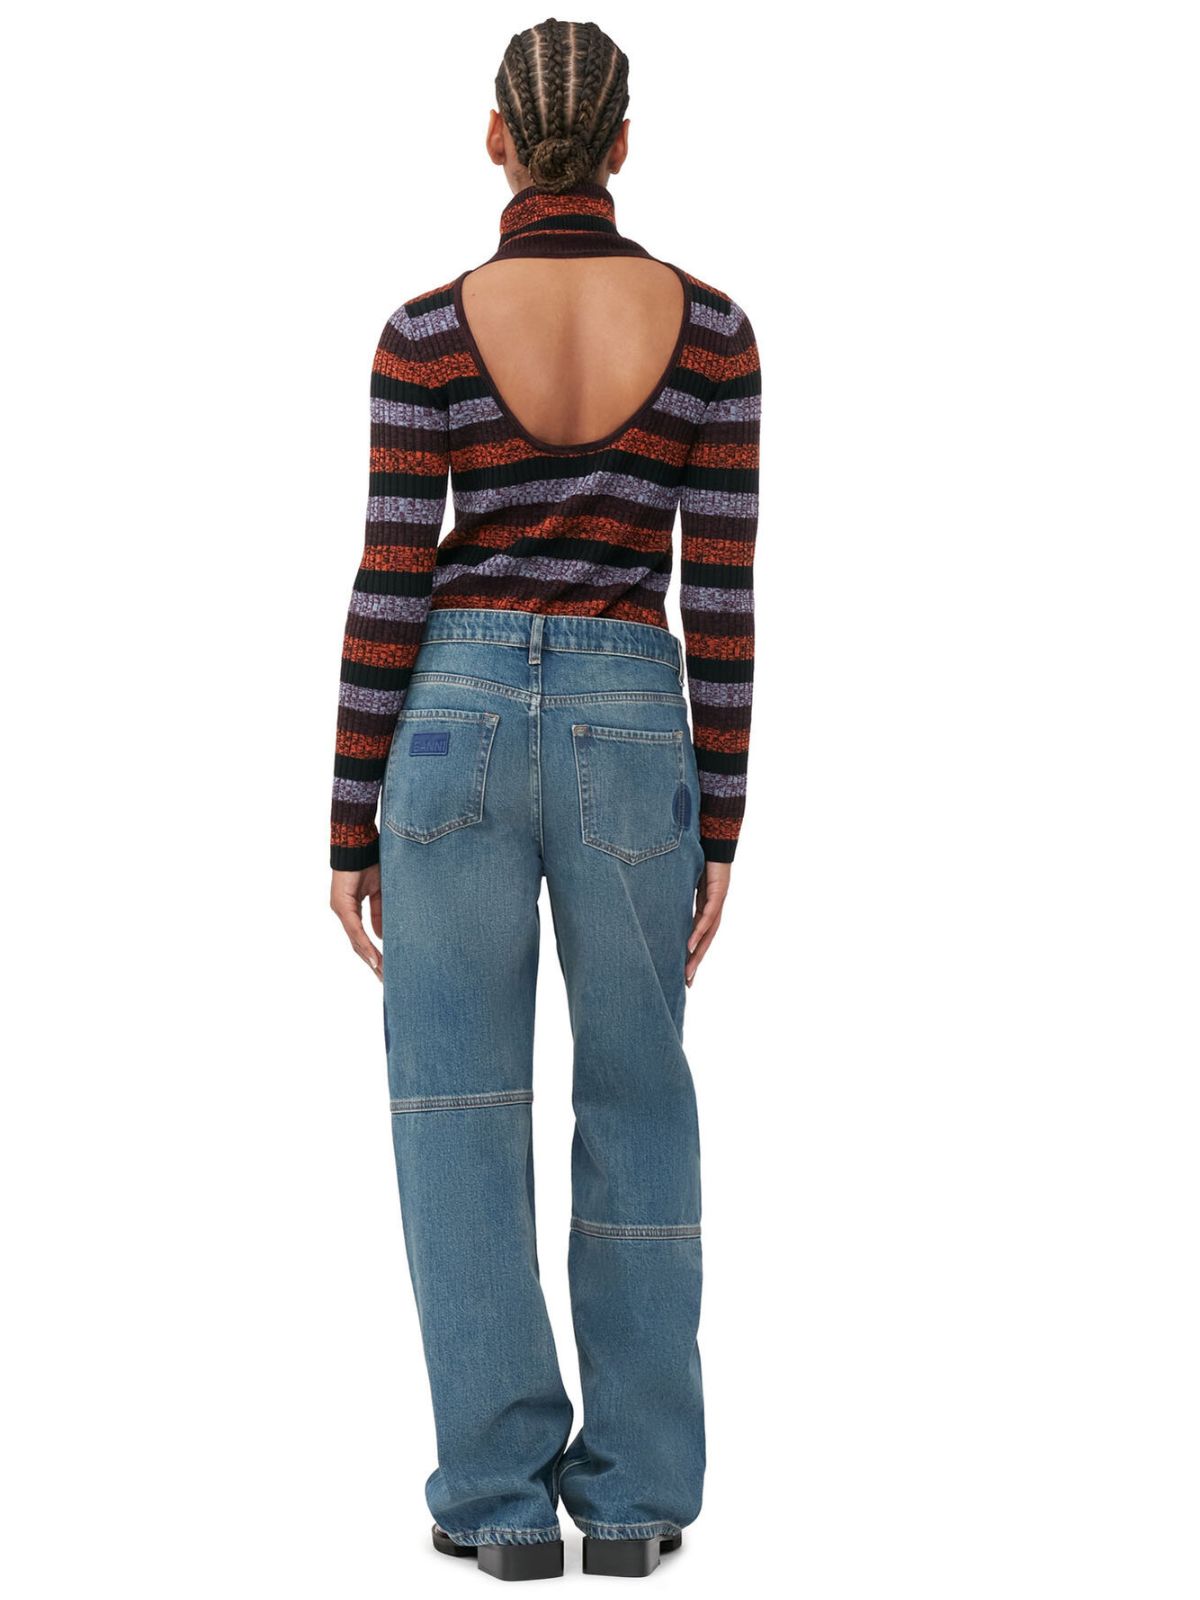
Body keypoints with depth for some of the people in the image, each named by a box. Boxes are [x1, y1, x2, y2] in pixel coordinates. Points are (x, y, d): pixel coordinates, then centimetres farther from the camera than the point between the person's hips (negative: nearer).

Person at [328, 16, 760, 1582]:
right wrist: (721, 824, 5)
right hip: (633, 734, 1)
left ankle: (504, 1491, 10)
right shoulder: (709, 327, -2)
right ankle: (634, 1491, 14)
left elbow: (390, 594, -6)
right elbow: (723, 597, -2)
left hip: (459, 726, -1)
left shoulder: (429, 331, -6)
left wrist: (351, 827, 2)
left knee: (462, 1114, 8)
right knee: (636, 1106, 13)